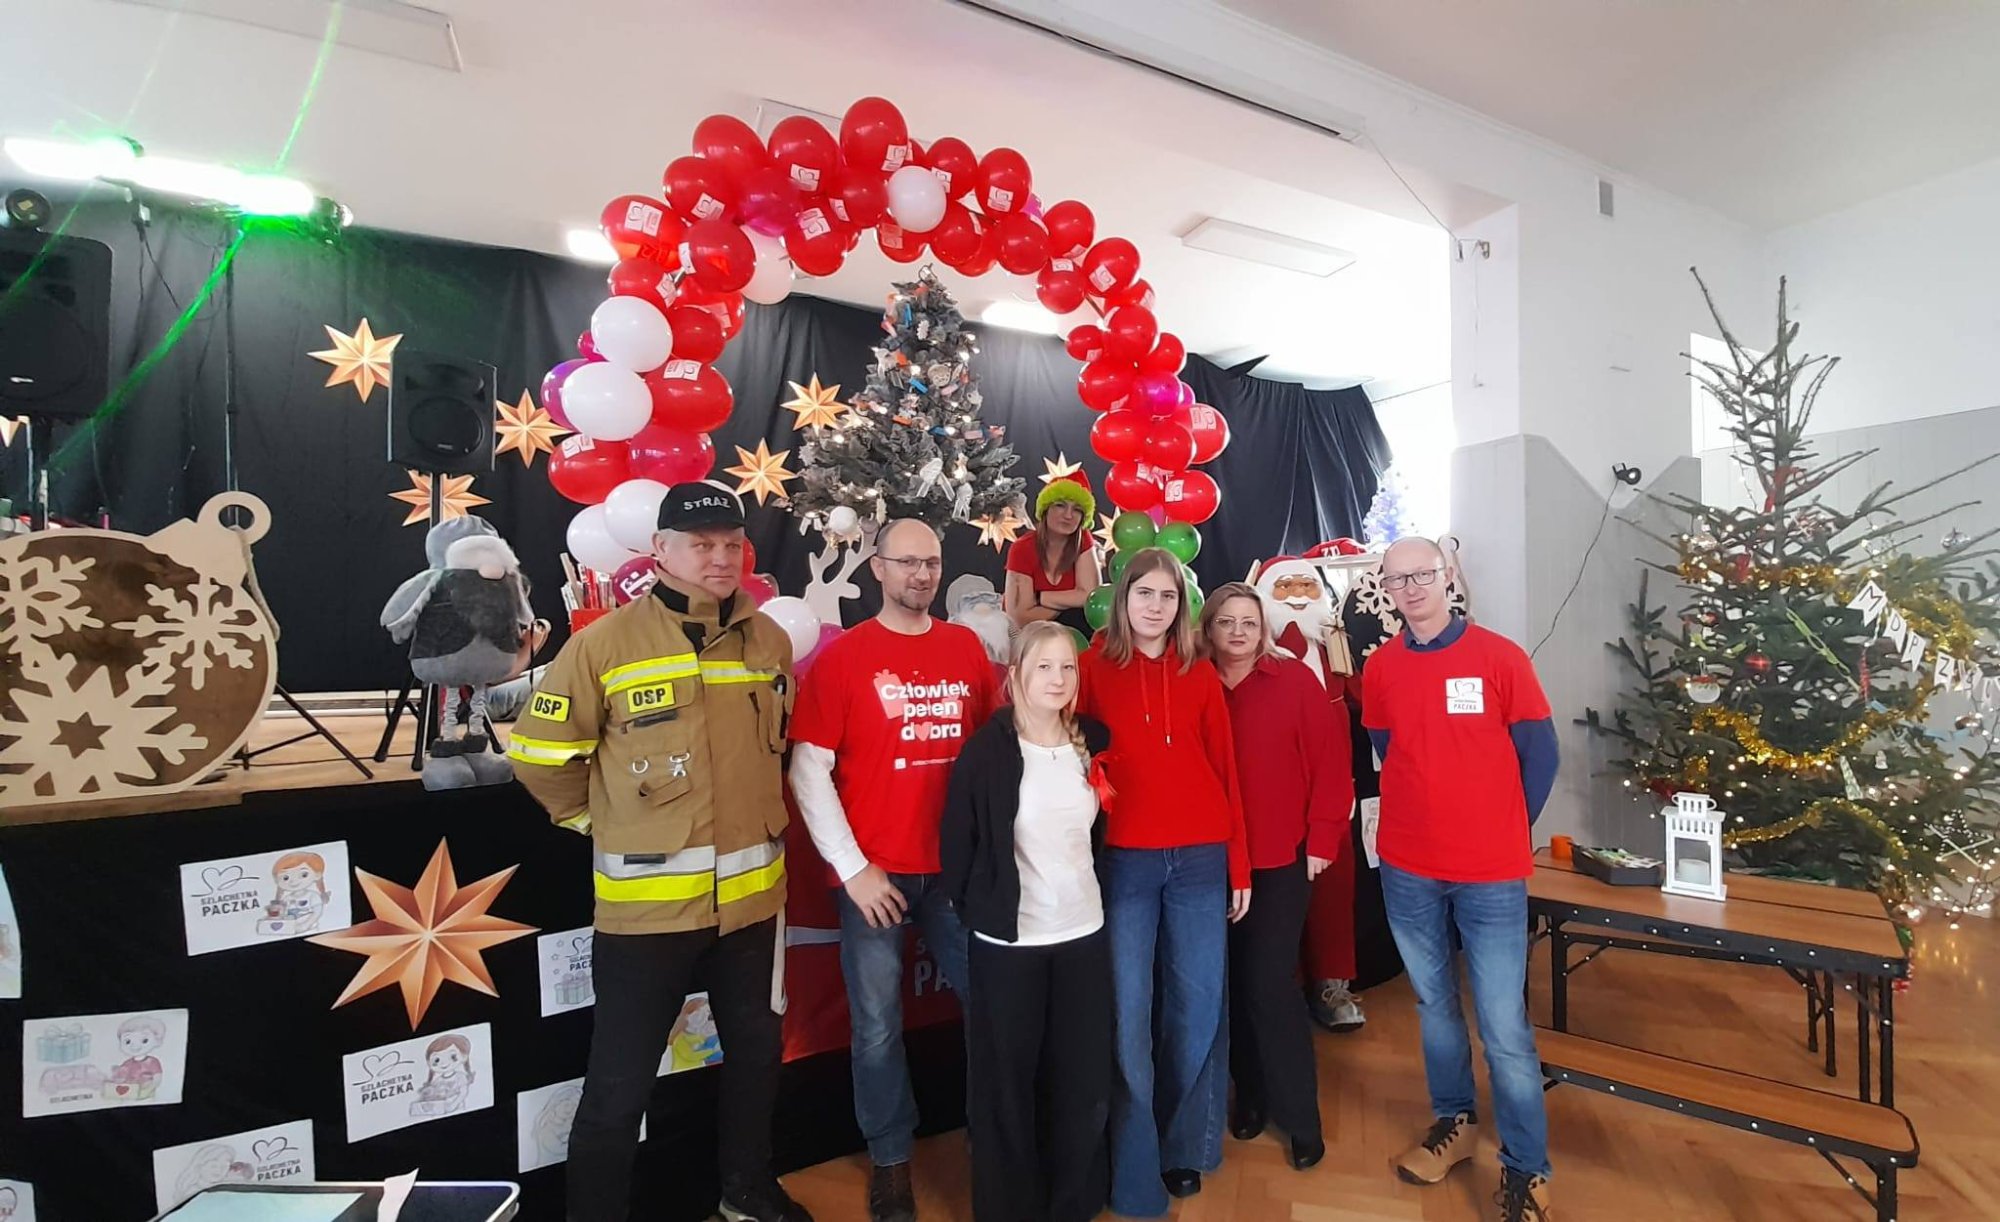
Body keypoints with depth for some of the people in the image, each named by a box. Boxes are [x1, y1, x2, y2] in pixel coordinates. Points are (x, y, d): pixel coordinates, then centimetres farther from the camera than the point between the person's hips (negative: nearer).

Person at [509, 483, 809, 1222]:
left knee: (757, 1050, 22)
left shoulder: (770, 642, 3)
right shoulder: (605, 642, -10)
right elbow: (540, 751, -4)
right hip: (646, 900, -4)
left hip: (752, 892, 5)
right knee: (621, 1081, 9)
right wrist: (604, 819, 1)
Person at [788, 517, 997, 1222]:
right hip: (874, 872, -2)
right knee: (878, 1026, 9)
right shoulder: (841, 657, -5)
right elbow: (808, 770, -7)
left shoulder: (968, 648, 4)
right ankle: (890, 1160, 34)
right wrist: (852, 867, -10)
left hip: (960, 866, 3)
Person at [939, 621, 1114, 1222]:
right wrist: (976, 909, -3)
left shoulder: (1093, 742, 0)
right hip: (1008, 940, -4)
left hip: (1084, 931, 4)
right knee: (1008, 1084, 11)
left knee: (1084, 1081, 14)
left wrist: (1088, 885, 12)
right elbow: (959, 840, -8)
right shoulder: (987, 750, -13)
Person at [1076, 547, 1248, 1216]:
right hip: (1124, 860, -2)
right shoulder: (1096, 667, 0)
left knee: (1198, 1008, 11)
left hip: (1200, 859, 2)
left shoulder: (1200, 674, 6)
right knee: (1128, 1014, 5)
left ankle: (1185, 1146, 33)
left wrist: (1238, 865, 6)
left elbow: (1225, 769, 7)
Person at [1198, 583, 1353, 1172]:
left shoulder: (1295, 680, -4)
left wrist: (1322, 838, -7)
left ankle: (1299, 1115, 19)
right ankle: (1251, 1095, 32)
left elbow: (1330, 761, -5)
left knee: (1270, 983, 0)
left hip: (1281, 858, -2)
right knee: (1234, 982, 12)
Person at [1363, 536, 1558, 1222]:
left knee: (1504, 1026, 2)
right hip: (1407, 869, 3)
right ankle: (1454, 1122, 37)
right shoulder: (1378, 669, 1)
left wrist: (1505, 831, 5)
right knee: (1434, 1004, 17)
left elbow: (1540, 755, 0)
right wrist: (1434, 815, 9)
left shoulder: (1500, 657, -7)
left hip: (1491, 873, -3)